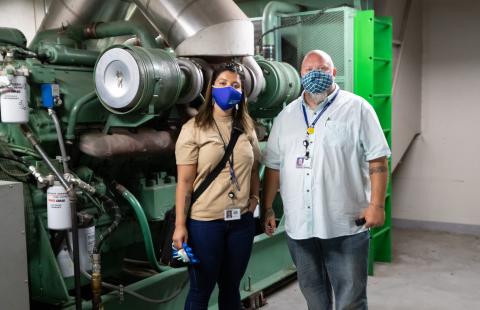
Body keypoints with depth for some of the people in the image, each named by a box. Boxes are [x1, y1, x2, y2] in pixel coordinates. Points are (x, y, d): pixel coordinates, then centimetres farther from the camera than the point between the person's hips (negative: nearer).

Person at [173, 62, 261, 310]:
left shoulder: (247, 127, 7)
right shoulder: (193, 129, -6)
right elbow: (184, 181, -8)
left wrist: (254, 197, 2)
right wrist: (180, 225, -10)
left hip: (242, 220, 4)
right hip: (205, 222, -4)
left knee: (231, 288, 17)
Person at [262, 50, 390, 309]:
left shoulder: (357, 108, -1)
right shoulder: (286, 116, 12)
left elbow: (377, 160, -4)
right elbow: (274, 166, 13)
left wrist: (376, 204, -11)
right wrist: (267, 209, 10)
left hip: (345, 224, -4)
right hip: (298, 224, 4)